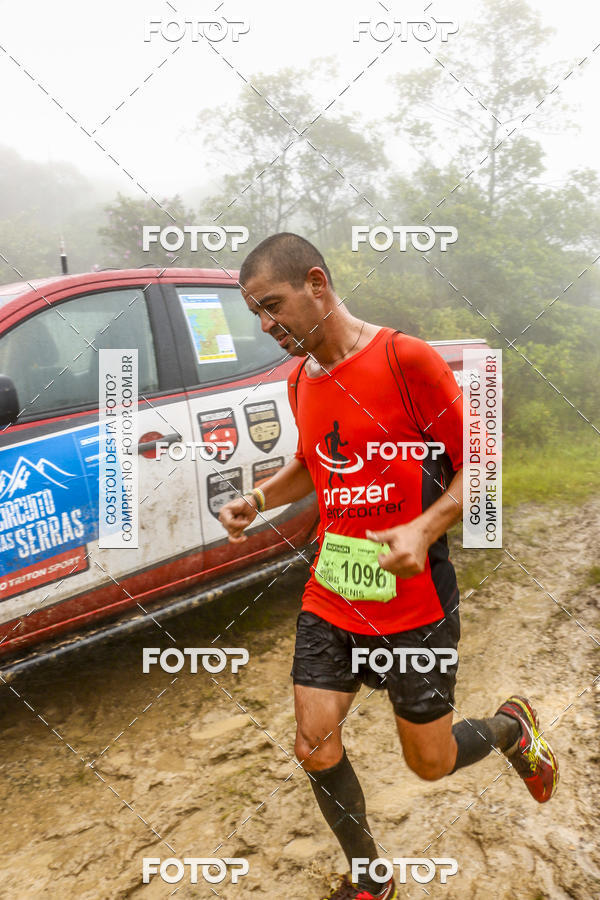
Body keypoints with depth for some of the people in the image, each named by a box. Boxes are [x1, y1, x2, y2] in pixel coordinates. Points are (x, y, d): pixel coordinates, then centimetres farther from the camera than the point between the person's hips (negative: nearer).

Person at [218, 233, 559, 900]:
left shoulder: (406, 359, -15)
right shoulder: (300, 381, 6)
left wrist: (424, 528, -26)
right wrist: (255, 500, 6)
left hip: (414, 605, -5)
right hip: (328, 600, 6)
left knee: (430, 763, 9)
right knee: (314, 747, 4)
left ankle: (511, 726, 43)